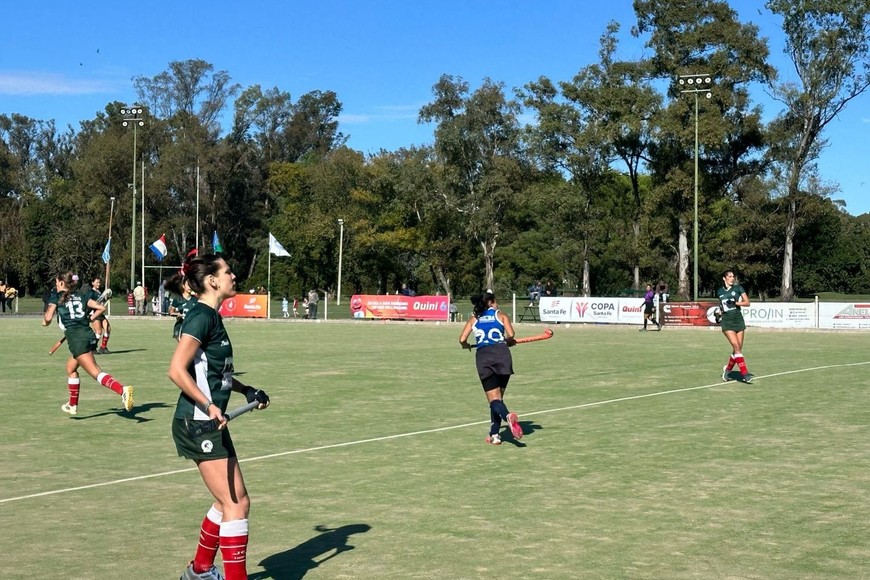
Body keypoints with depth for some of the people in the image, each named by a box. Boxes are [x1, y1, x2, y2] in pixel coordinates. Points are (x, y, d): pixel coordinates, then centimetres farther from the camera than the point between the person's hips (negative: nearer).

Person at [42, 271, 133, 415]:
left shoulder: (56, 297, 6)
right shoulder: (81, 297, 19)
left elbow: (48, 318, -2)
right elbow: (101, 307, 13)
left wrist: (45, 321, 20)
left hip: (76, 337, -7)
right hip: (89, 335, 7)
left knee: (96, 373, -16)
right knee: (71, 369, 27)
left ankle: (122, 390, -38)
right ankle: (73, 405, 35)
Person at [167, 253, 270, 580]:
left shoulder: (212, 317, 13)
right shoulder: (201, 317, -16)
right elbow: (177, 370, -25)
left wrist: (247, 391, 17)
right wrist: (209, 406, -28)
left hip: (210, 424, 10)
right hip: (198, 424, -10)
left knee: (229, 502, 18)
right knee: (236, 504, -7)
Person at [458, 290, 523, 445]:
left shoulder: (473, 319, 19)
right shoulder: (501, 315, 15)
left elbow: (462, 339, 8)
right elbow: (510, 334, -1)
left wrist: (466, 345, 30)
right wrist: (509, 342, 21)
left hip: (483, 356, 0)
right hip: (502, 352, 0)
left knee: (494, 399, -5)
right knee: (499, 397, 14)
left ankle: (507, 415, -37)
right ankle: (494, 434, 13)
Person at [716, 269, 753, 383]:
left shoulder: (738, 288, 3)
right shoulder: (719, 292, 9)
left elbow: (747, 302, -4)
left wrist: (735, 303, -16)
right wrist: (718, 312, 8)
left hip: (738, 320, 1)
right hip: (727, 322, -1)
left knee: (738, 348, 2)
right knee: (736, 346, -15)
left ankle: (728, 369, 24)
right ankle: (744, 373, -16)